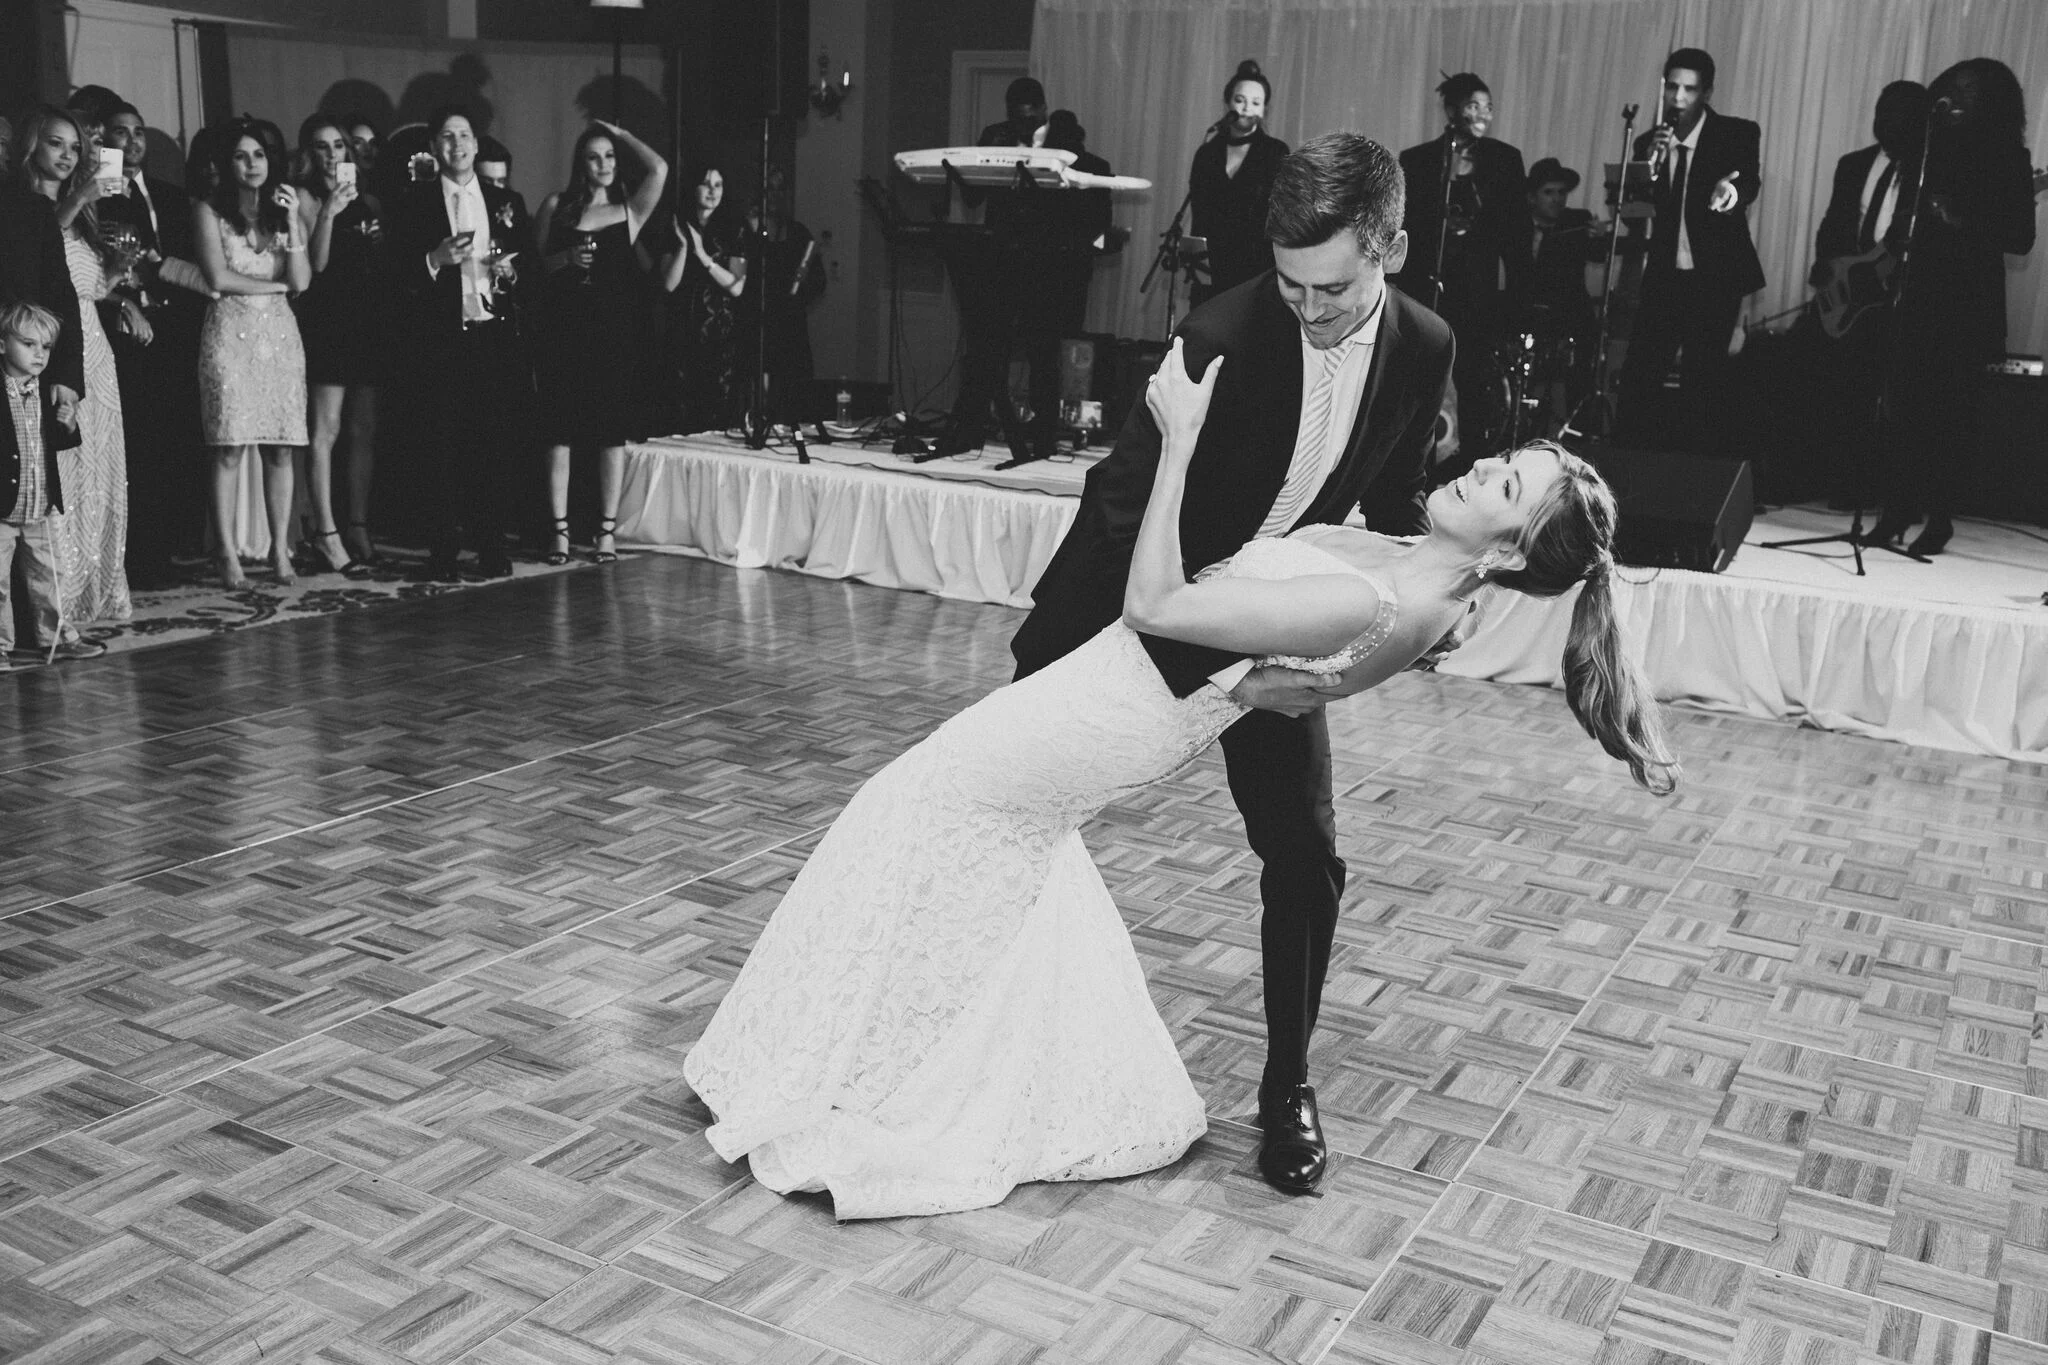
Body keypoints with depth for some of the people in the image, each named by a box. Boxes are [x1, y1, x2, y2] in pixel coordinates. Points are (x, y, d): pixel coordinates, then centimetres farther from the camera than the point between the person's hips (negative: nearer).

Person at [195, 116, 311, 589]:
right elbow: (219, 278, -6)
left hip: (280, 335, 3)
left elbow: (301, 283, 1)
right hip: (230, 334, -3)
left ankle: (280, 550, 7)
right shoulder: (209, 210, 4)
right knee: (230, 448, -6)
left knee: (280, 449, 1)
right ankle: (228, 555, -3)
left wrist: (292, 221, -6)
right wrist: (276, 285, 0)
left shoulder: (284, 208, 13)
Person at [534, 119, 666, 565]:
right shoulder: (556, 206, 11)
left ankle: (607, 529, 7)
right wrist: (567, 258, -7)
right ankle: (560, 530, 3)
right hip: (563, 328, 1)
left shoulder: (630, 211, 9)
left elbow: (659, 168, -7)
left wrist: (619, 133, 6)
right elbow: (534, 264, 12)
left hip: (614, 331, 0)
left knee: (612, 431, 0)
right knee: (559, 431, -1)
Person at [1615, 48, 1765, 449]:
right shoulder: (1649, 142, 6)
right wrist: (1650, 163, -17)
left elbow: (1751, 181, -22)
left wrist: (1731, 190, -46)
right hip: (1663, 277, 3)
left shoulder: (1738, 134, -4)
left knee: (1702, 383, -4)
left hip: (1716, 279, -3)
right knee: (1637, 378, -3)